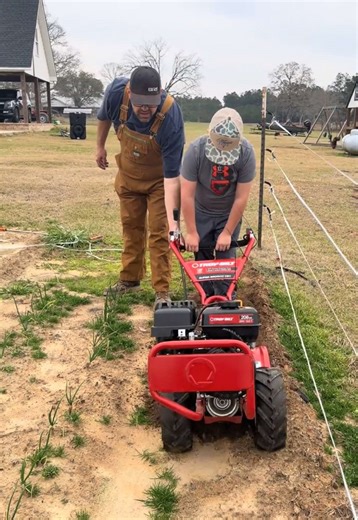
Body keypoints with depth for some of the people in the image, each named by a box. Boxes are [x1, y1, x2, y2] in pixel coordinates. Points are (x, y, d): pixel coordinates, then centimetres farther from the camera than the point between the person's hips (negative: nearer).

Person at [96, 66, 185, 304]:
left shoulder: (171, 117, -37)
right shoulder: (116, 91, -28)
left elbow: (171, 175, -36)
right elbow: (104, 116, 0)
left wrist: (172, 218, -41)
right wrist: (100, 146, 11)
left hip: (159, 177, -4)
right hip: (128, 172, 4)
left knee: (159, 232, -5)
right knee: (131, 226, 13)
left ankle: (162, 290, 5)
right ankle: (130, 279, 28)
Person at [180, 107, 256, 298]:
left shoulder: (247, 153, -27)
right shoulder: (196, 150, -28)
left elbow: (241, 198, -21)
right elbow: (187, 195, -23)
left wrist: (227, 232, -17)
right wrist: (191, 232, -18)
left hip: (229, 214, 0)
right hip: (201, 212, 0)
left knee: (226, 258, -4)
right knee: (202, 257, 2)